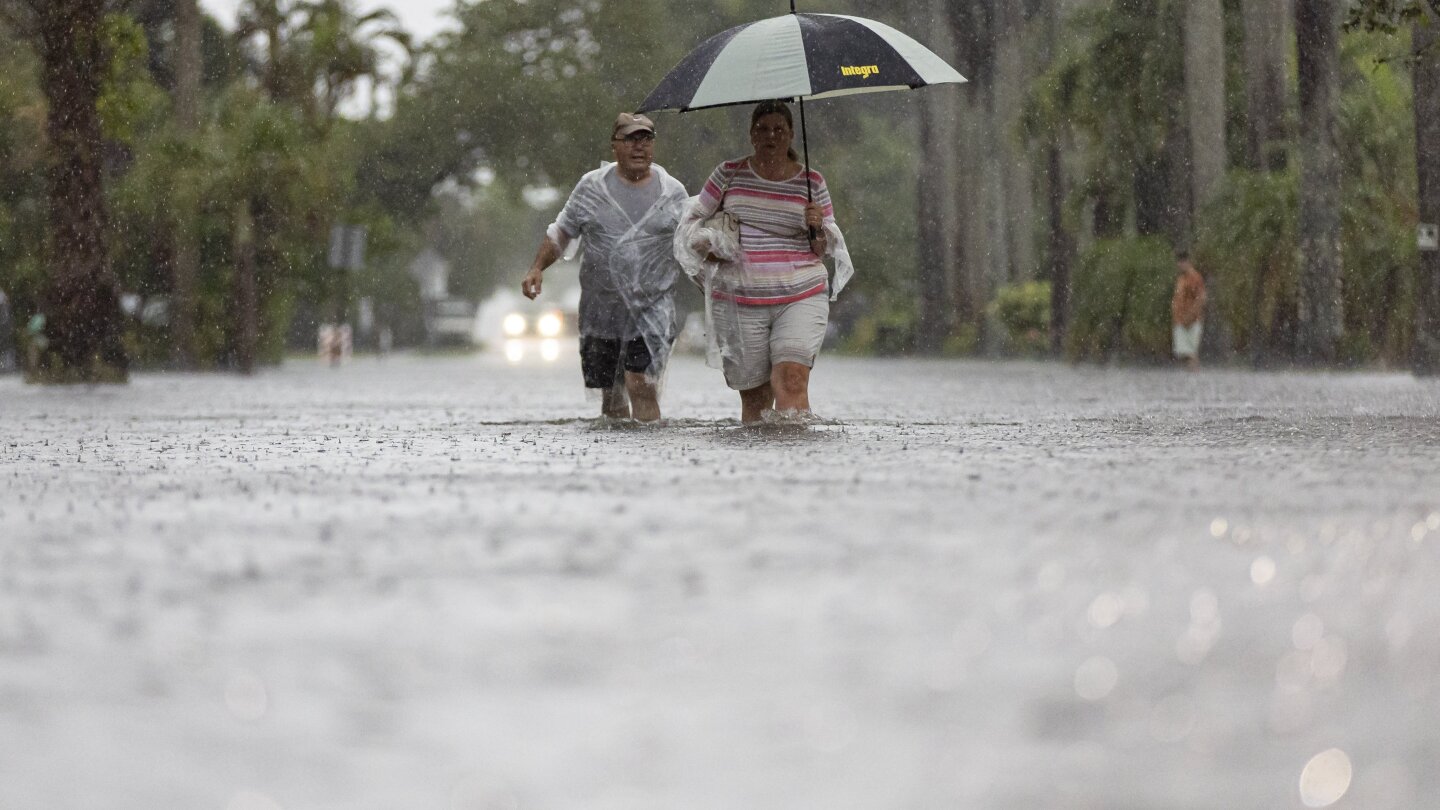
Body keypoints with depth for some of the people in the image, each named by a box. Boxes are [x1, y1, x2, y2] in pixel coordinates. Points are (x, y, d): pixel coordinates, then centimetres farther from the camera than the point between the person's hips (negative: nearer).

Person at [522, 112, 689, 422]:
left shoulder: (673, 193, 5)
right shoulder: (592, 187, 5)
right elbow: (561, 233, 11)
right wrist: (537, 268, -3)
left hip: (651, 309, -2)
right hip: (600, 311, 2)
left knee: (642, 387, -18)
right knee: (611, 396, 9)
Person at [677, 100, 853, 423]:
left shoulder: (812, 183, 8)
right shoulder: (729, 175, 7)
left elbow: (828, 249, 12)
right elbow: (692, 223, 14)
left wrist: (818, 229, -10)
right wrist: (710, 249, -5)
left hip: (800, 298, -1)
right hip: (740, 304, 1)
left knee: (792, 381, -20)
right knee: (754, 396, 1)